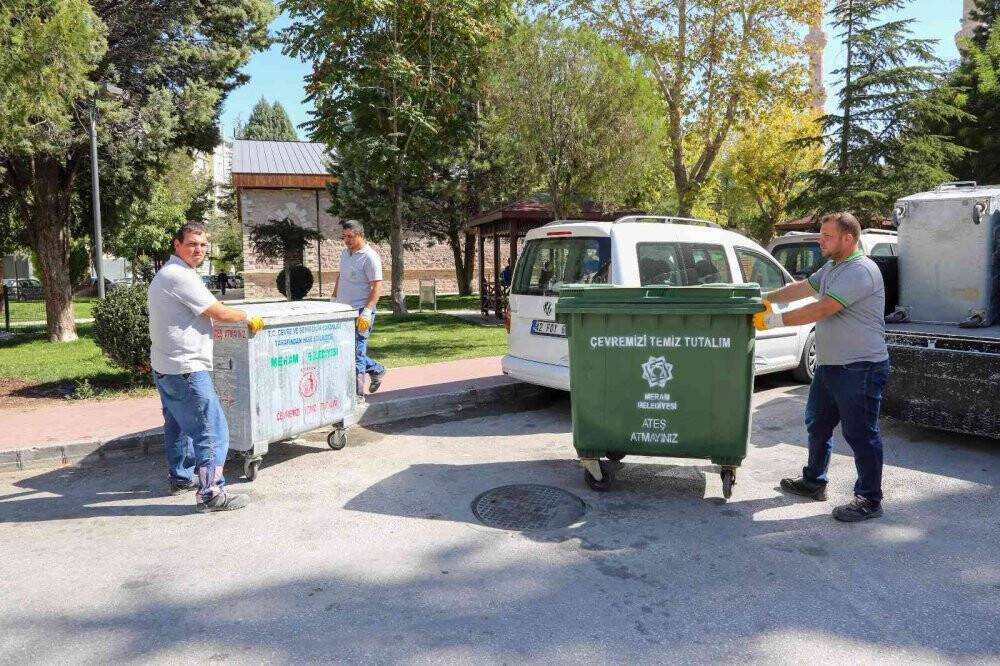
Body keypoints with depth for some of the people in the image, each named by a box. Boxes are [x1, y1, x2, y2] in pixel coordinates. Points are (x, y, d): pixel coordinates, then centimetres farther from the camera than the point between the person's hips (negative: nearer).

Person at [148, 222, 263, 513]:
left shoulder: (166, 274, 16)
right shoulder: (181, 276, -17)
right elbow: (220, 313, -16)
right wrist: (247, 317, 0)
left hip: (165, 367, 11)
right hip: (186, 368, -11)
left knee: (178, 425, 22)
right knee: (212, 432, -7)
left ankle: (181, 478, 36)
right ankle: (211, 493, -4)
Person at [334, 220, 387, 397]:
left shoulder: (370, 257, -13)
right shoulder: (345, 253, 13)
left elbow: (377, 286, -17)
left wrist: (367, 311, -24)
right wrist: (334, 299, 21)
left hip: (360, 312, -9)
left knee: (356, 352, -6)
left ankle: (356, 393, 2)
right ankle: (376, 370, 31)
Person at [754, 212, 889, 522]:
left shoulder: (860, 271, -19)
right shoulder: (831, 268, 14)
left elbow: (822, 308, -25)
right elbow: (802, 287, 23)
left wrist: (777, 320, -22)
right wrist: (766, 298, 13)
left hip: (860, 368, -10)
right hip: (829, 365, 10)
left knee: (860, 433, -2)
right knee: (818, 424, 19)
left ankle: (870, 499, 9)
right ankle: (813, 481, 34)